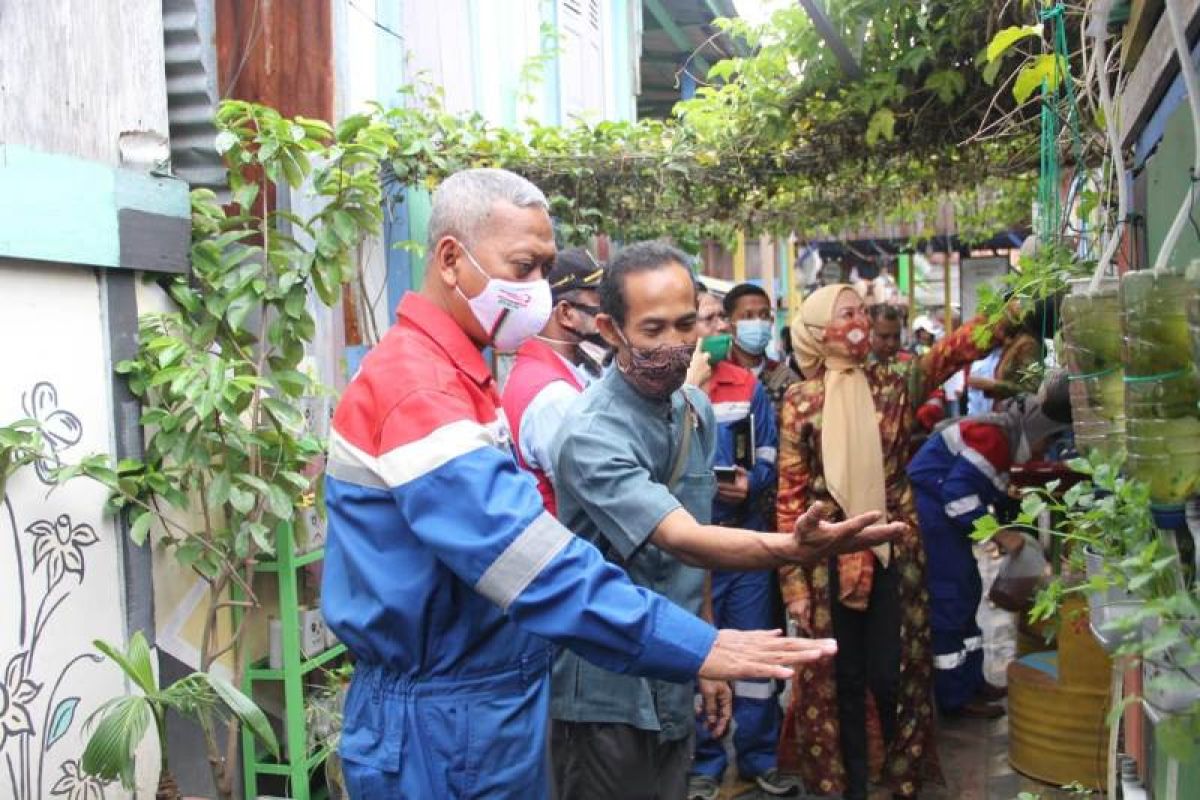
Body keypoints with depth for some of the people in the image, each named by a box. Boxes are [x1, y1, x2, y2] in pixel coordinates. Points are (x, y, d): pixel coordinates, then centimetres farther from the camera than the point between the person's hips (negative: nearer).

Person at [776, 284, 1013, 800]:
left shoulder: (893, 386, 3)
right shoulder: (800, 401, -2)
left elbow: (956, 349, -11)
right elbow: (790, 494, -3)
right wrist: (794, 580, -5)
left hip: (893, 553, 1)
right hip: (829, 559, -1)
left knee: (892, 676, 5)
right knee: (841, 679, 9)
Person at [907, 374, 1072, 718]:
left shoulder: (1004, 435, 12)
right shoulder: (995, 434, -20)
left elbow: (992, 492, 17)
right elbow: (957, 491, -26)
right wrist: (1000, 534, -20)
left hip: (940, 513, 11)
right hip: (927, 510, -11)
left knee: (965, 592, 16)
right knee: (948, 598, -5)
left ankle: (969, 680, 26)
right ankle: (955, 696, 4)